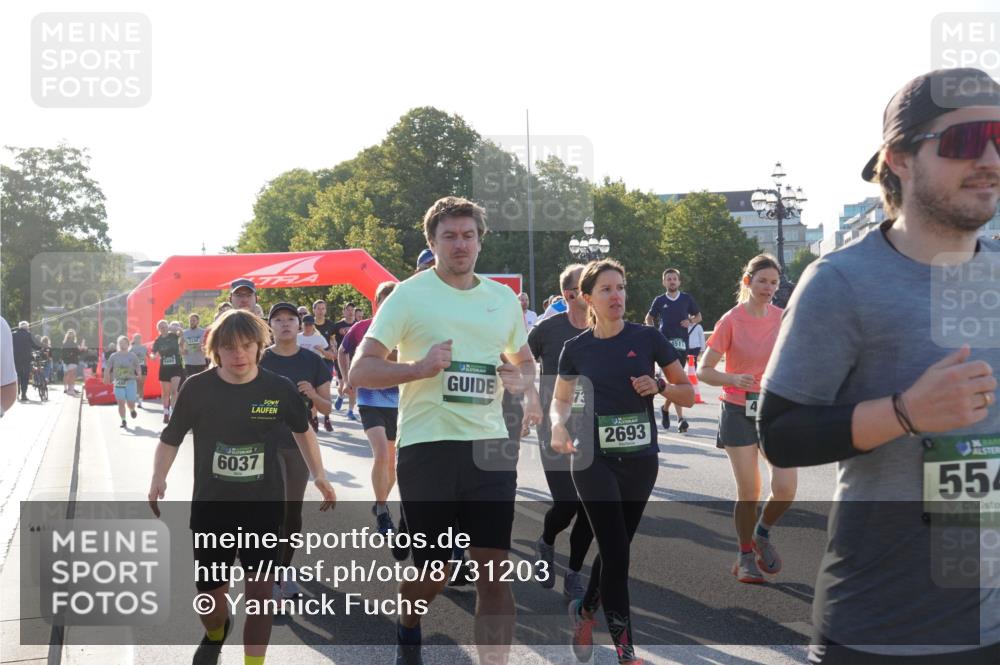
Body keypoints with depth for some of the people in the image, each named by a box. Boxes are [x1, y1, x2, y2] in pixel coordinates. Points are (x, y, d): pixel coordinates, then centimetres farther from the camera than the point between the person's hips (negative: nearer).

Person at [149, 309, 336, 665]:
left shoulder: (279, 388, -8)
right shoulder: (197, 388, -11)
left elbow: (302, 429, 12)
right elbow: (171, 439, -1)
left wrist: (319, 475, 9)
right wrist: (158, 478, -17)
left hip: (264, 505, 0)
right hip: (211, 506, 1)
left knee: (260, 591, -6)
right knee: (209, 596, 10)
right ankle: (215, 634, 46)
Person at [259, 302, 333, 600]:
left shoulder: (312, 361, 1)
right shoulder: (260, 361, -1)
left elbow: (327, 407, 4)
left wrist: (313, 396, -16)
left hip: (301, 444, 2)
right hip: (268, 443, -2)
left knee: (293, 509, 10)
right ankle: (271, 576, -3)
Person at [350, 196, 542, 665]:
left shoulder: (504, 298, 11)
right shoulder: (408, 296, -3)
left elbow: (525, 361, 25)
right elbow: (360, 372, -6)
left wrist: (524, 382, 1)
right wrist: (420, 367, -20)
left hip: (489, 446, 3)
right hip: (427, 447, -3)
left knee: (495, 571, -2)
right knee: (432, 572, 8)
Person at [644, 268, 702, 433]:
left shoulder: (687, 298, 6)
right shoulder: (659, 300, 6)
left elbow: (698, 316, 17)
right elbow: (649, 318, 20)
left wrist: (690, 321, -4)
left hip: (682, 342, 2)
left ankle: (666, 408, 29)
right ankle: (680, 418, -11)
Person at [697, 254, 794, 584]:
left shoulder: (784, 318, 2)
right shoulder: (732, 320, -8)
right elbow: (703, 371, -8)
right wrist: (733, 379, -25)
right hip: (739, 412, -3)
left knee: (786, 488, -9)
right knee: (748, 490, -2)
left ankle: (762, 533, 21)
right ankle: (746, 556, 19)